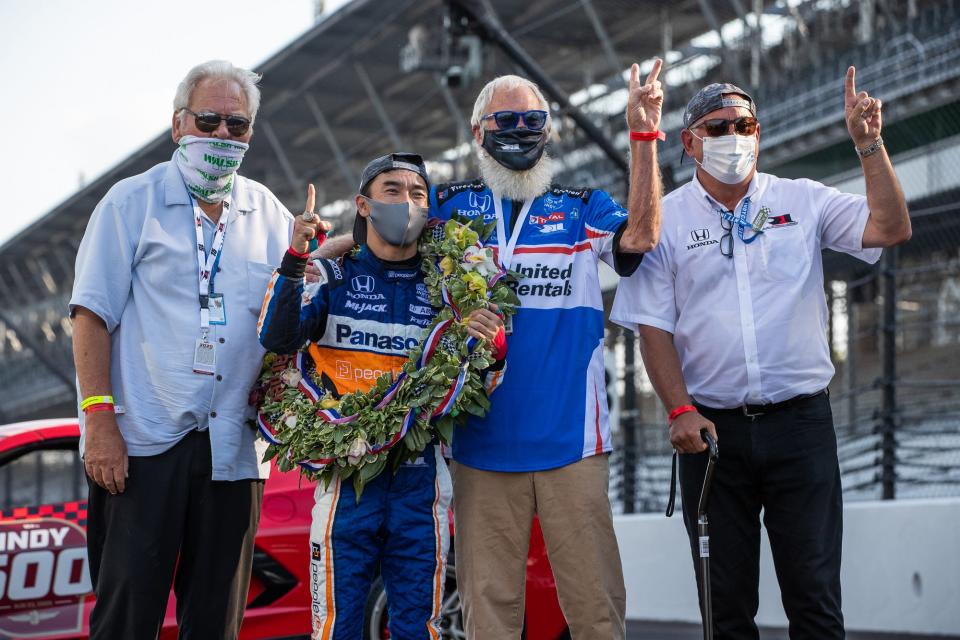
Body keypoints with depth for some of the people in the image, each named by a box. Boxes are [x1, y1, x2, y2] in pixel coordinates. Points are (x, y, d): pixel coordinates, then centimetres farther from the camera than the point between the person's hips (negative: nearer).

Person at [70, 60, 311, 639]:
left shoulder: (269, 215, 13)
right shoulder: (132, 202, 2)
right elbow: (93, 315, -3)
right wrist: (99, 420, -12)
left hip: (233, 448, 4)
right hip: (141, 442, -4)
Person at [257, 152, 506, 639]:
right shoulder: (333, 277, 4)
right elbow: (278, 338, -12)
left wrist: (492, 352, -14)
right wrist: (295, 259, -22)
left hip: (420, 481, 2)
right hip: (346, 475, -2)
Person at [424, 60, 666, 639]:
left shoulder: (582, 208, 10)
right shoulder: (450, 206, 13)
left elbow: (641, 237, -9)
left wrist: (644, 136, -15)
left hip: (572, 440, -1)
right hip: (482, 444, 1)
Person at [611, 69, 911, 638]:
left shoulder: (804, 203, 7)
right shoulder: (666, 220, 5)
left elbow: (891, 228, -3)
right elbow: (653, 327, 1)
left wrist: (869, 144, -11)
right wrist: (680, 410, -11)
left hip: (800, 421, 0)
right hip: (711, 429, 0)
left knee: (815, 593, 0)